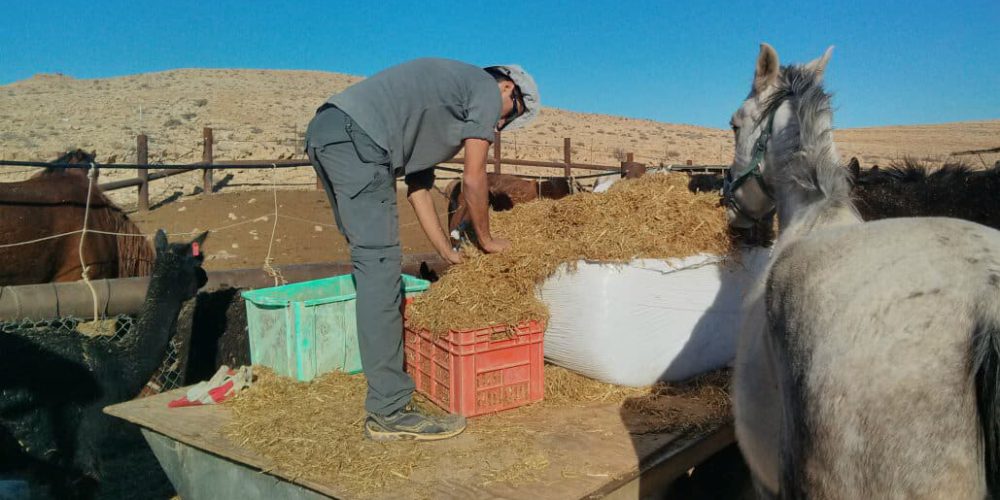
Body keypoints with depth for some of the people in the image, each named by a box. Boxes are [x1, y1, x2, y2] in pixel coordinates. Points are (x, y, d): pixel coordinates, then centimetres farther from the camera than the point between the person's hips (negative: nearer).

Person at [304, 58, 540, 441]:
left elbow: (417, 185, 28)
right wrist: (486, 240, 18)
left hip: (323, 130, 11)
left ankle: (383, 365, 25)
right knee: (380, 263, -12)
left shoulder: (446, 90, 33)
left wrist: (449, 253, 27)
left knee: (372, 258, 16)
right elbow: (473, 180, 4)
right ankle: (389, 412, -10)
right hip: (356, 137, -10)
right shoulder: (487, 88, 8)